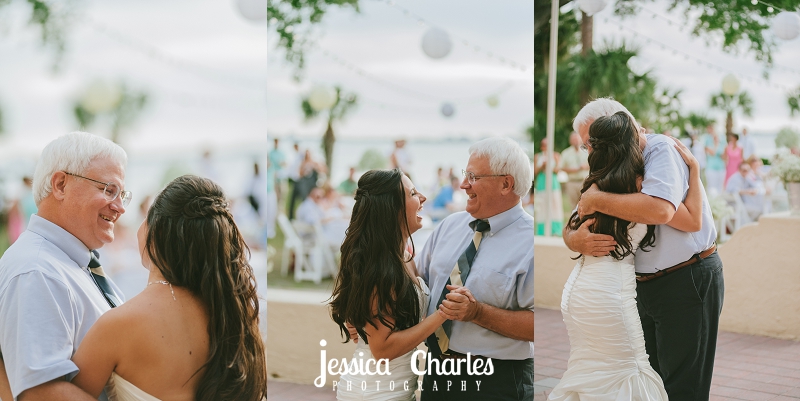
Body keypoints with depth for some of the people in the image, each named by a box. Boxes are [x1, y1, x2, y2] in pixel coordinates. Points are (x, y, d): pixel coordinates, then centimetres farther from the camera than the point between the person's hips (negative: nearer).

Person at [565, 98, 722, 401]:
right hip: (646, 285, 8)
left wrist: (595, 200, -26)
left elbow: (660, 209, -36)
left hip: (688, 281, -8)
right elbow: (571, 225, 3)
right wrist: (576, 240, -22)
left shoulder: (662, 150, -16)